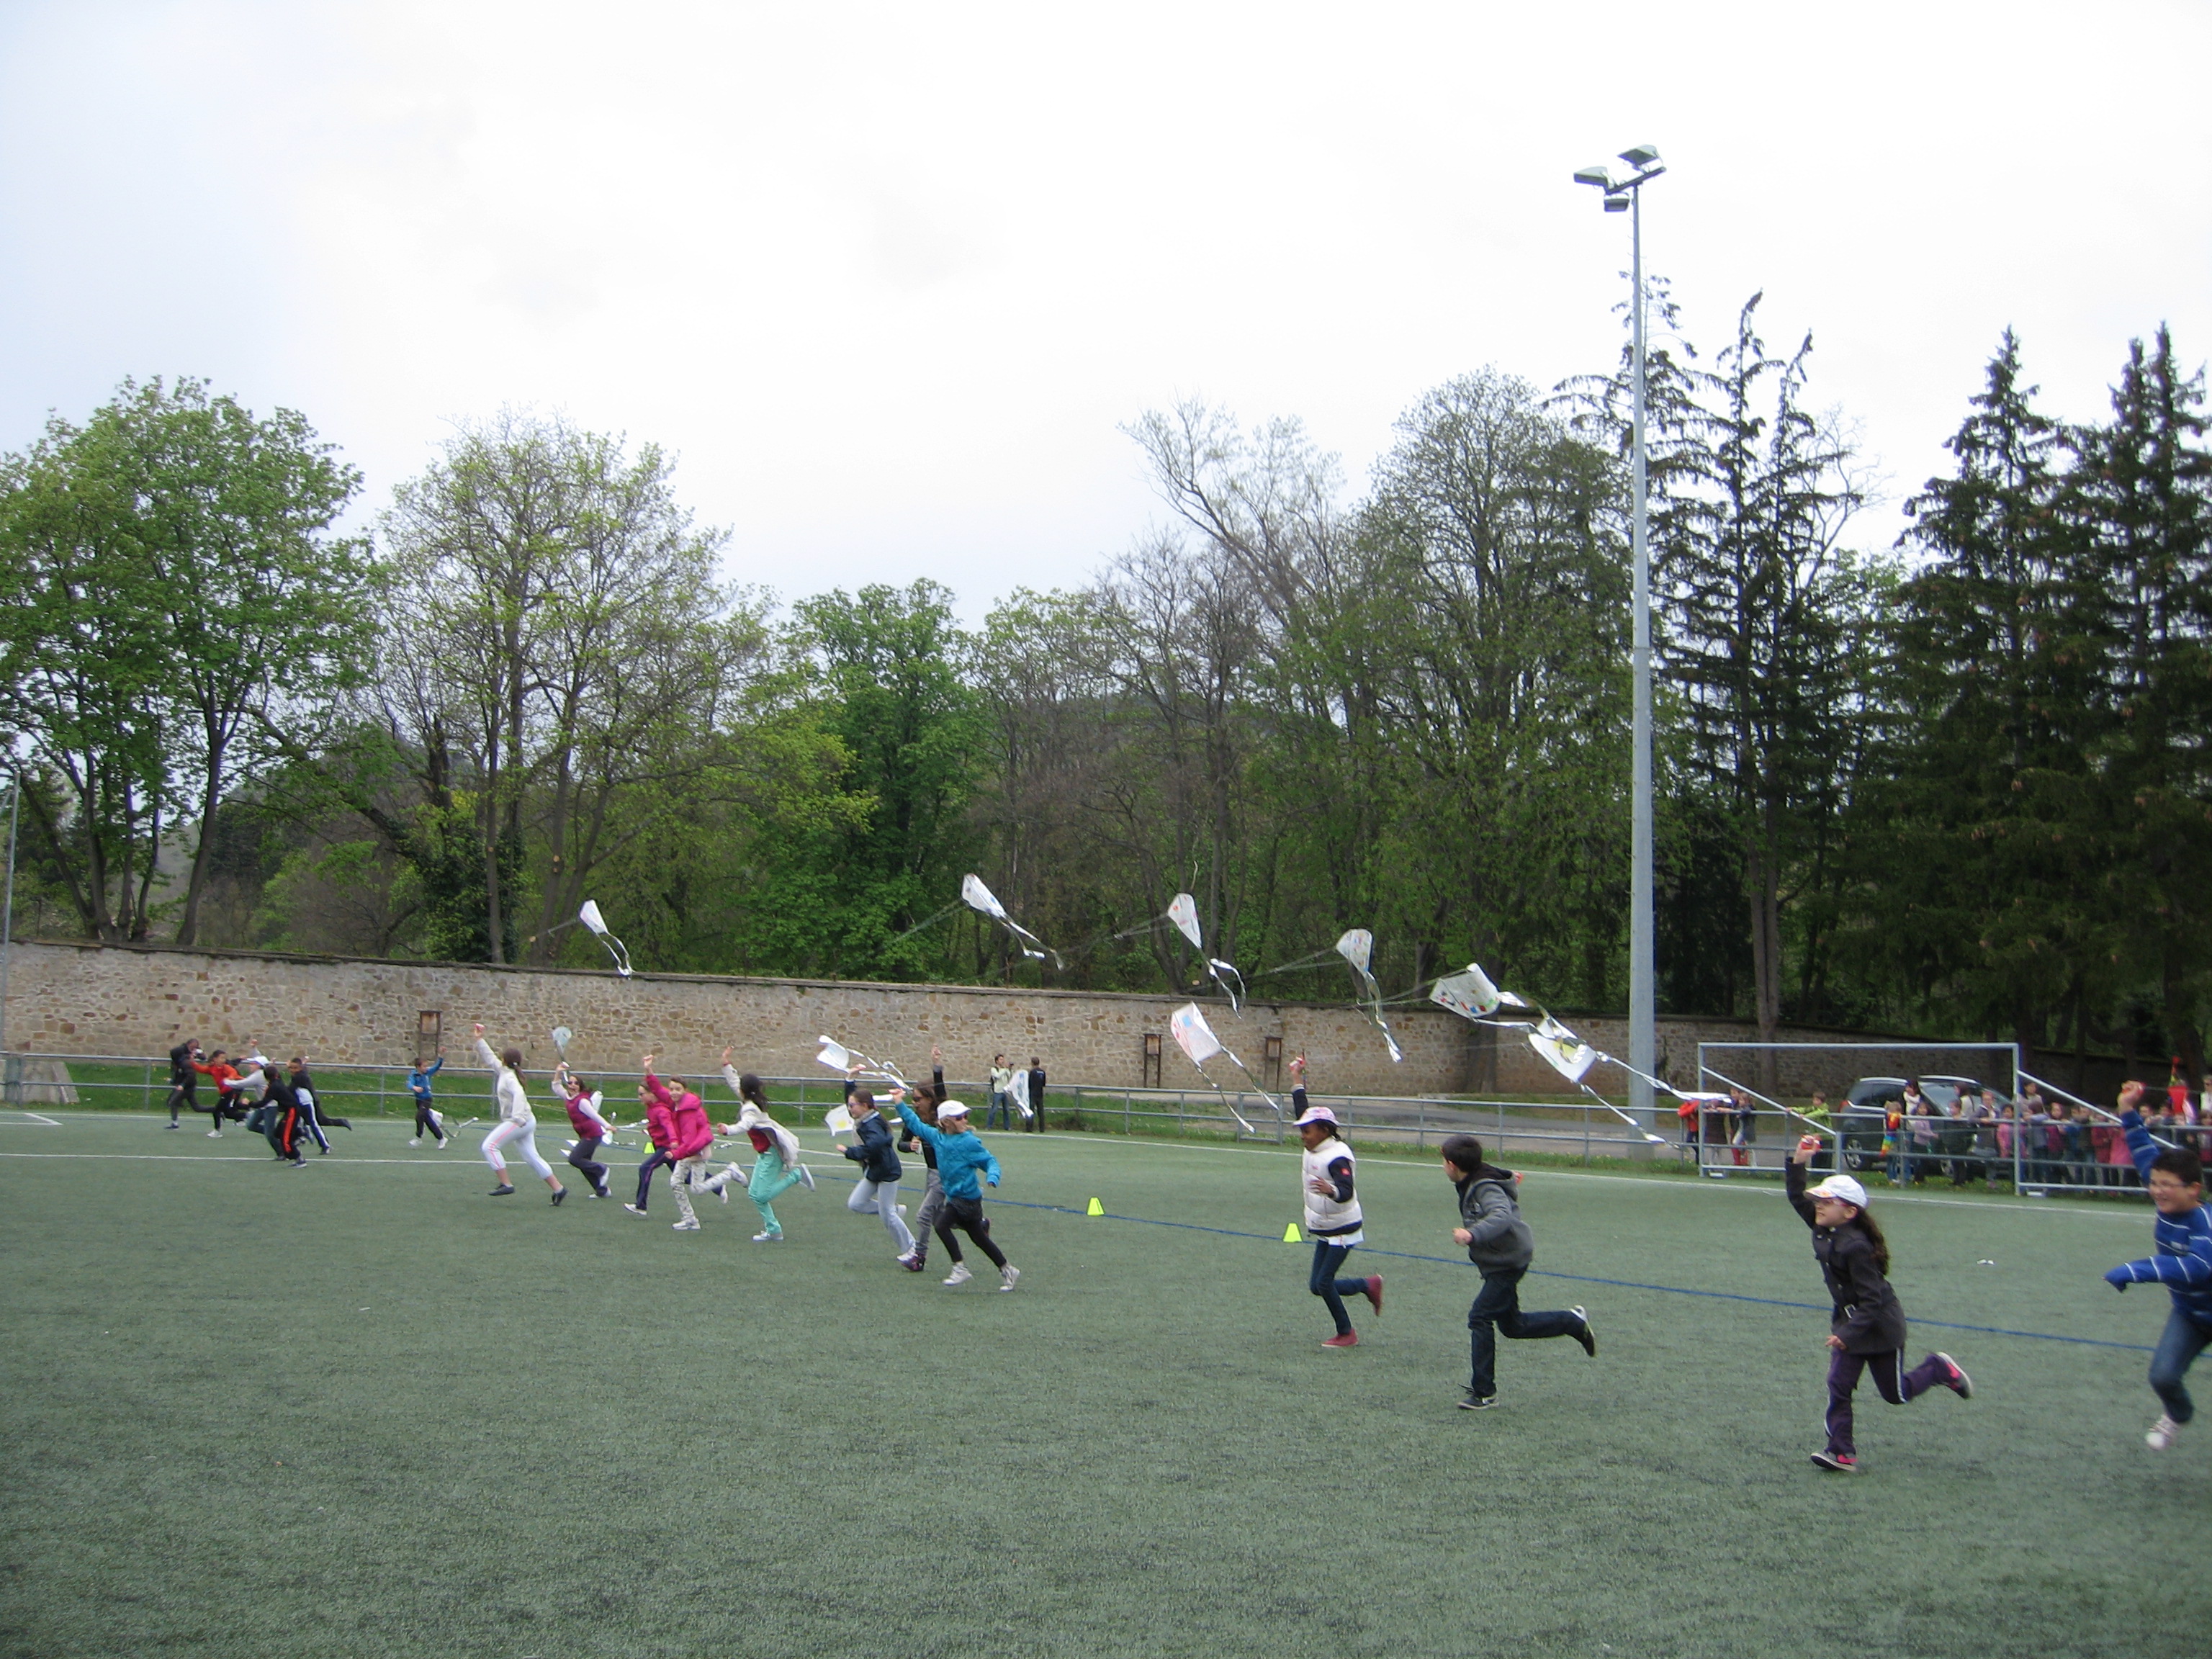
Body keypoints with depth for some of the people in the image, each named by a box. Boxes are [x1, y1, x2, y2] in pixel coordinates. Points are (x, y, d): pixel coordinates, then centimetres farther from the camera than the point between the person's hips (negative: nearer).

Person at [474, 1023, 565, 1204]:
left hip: (520, 1122, -9)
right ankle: (558, 1189, 6)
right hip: (525, 1122, 9)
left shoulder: (509, 1077, -12)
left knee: (490, 1146, -8)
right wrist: (480, 1040, 25)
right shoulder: (503, 1072, 14)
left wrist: (518, 1118, -36)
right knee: (532, 1157, 8)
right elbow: (489, 1058, 26)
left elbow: (518, 1094, -29)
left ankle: (506, 1185, -10)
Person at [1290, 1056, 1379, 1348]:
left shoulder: (1336, 1158, -22)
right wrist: (1297, 1080, 15)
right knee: (1317, 1286, 7)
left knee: (1323, 1283, -11)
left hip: (1342, 1230, -9)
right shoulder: (1312, 1149, 3)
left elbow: (1347, 1193, -34)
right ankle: (1369, 1285, 23)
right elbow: (1303, 1112, 14)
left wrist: (1330, 1190, -55)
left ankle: (1346, 1334, 4)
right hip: (1323, 1231, 9)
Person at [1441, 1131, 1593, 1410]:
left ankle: (1483, 1393, -10)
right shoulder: (1469, 1185, 6)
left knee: (1480, 1318, -14)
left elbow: (1501, 1215, -43)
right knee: (1512, 1326, 15)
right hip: (1497, 1263, 10)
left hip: (1508, 1262, -10)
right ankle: (1574, 1322, 28)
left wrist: (1472, 1234, -54)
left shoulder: (1486, 1188, -23)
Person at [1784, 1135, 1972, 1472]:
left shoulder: (1856, 1246, -29)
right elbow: (1797, 1198, 4)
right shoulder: (1823, 1231, -6)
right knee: (1838, 1386, -5)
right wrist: (1798, 1163, -7)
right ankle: (1841, 1451, -3)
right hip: (1848, 1320, 7)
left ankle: (1940, 1369, 34)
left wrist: (1848, 1334, -30)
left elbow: (1871, 1301, -27)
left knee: (1895, 1393, 10)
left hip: (1880, 1326, -7)